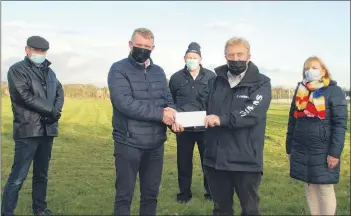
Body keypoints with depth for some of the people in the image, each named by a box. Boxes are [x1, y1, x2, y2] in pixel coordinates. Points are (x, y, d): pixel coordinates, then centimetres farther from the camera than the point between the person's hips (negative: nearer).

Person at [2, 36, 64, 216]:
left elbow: (60, 92, 10)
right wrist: (51, 110, -11)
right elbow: (27, 97, -13)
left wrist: (56, 111, -9)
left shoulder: (49, 71, 18)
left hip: (48, 130, 6)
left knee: (42, 174, 15)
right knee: (18, 176, -7)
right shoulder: (17, 70, -2)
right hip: (28, 130, -6)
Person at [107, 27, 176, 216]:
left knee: (151, 194, 16)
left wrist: (172, 115, -13)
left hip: (155, 144, 5)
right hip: (128, 143, -5)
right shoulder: (119, 69, -6)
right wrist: (160, 114, -18)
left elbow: (168, 100, 11)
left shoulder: (159, 71, 12)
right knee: (124, 195, 7)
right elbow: (125, 103, -20)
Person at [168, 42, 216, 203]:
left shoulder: (211, 77, 2)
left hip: (206, 128, 0)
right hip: (184, 128, 1)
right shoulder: (176, 78, 4)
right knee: (184, 161, 10)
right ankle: (184, 192, 25)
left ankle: (210, 191, 25)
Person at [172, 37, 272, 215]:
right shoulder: (216, 81, 10)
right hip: (215, 158, 4)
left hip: (246, 160, -4)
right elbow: (199, 103, -2)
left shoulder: (261, 83, -4)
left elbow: (252, 113, -19)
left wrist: (222, 119, -29)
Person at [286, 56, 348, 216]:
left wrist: (335, 152, -16)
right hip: (301, 150, 5)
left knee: (325, 188, 2)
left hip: (323, 151, -5)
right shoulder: (300, 91, 12)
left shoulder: (334, 91, -4)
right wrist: (289, 148, 12)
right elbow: (292, 121, 14)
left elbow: (340, 124, -10)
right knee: (309, 187, 12)